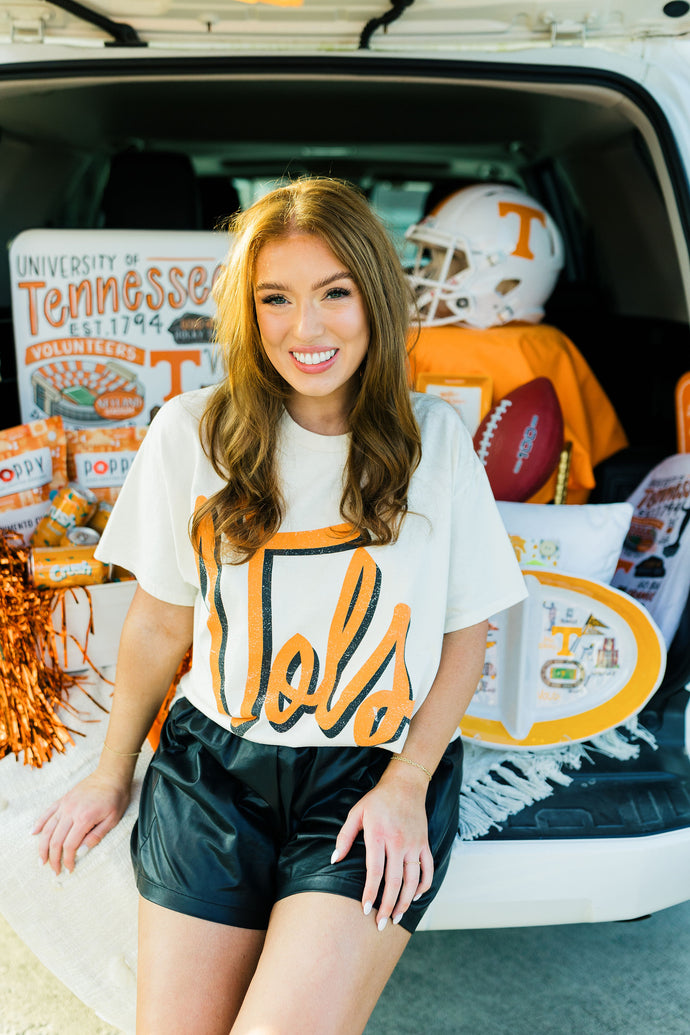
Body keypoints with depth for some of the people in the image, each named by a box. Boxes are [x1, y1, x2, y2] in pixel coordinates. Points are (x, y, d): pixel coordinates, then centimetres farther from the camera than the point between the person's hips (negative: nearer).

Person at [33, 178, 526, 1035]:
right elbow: (161, 620, 8)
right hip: (213, 764, 2)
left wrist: (407, 782, -7)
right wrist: (112, 773, 15)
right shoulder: (191, 433, -1)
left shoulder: (434, 438, -2)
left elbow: (466, 630, 3)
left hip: (378, 776, -1)